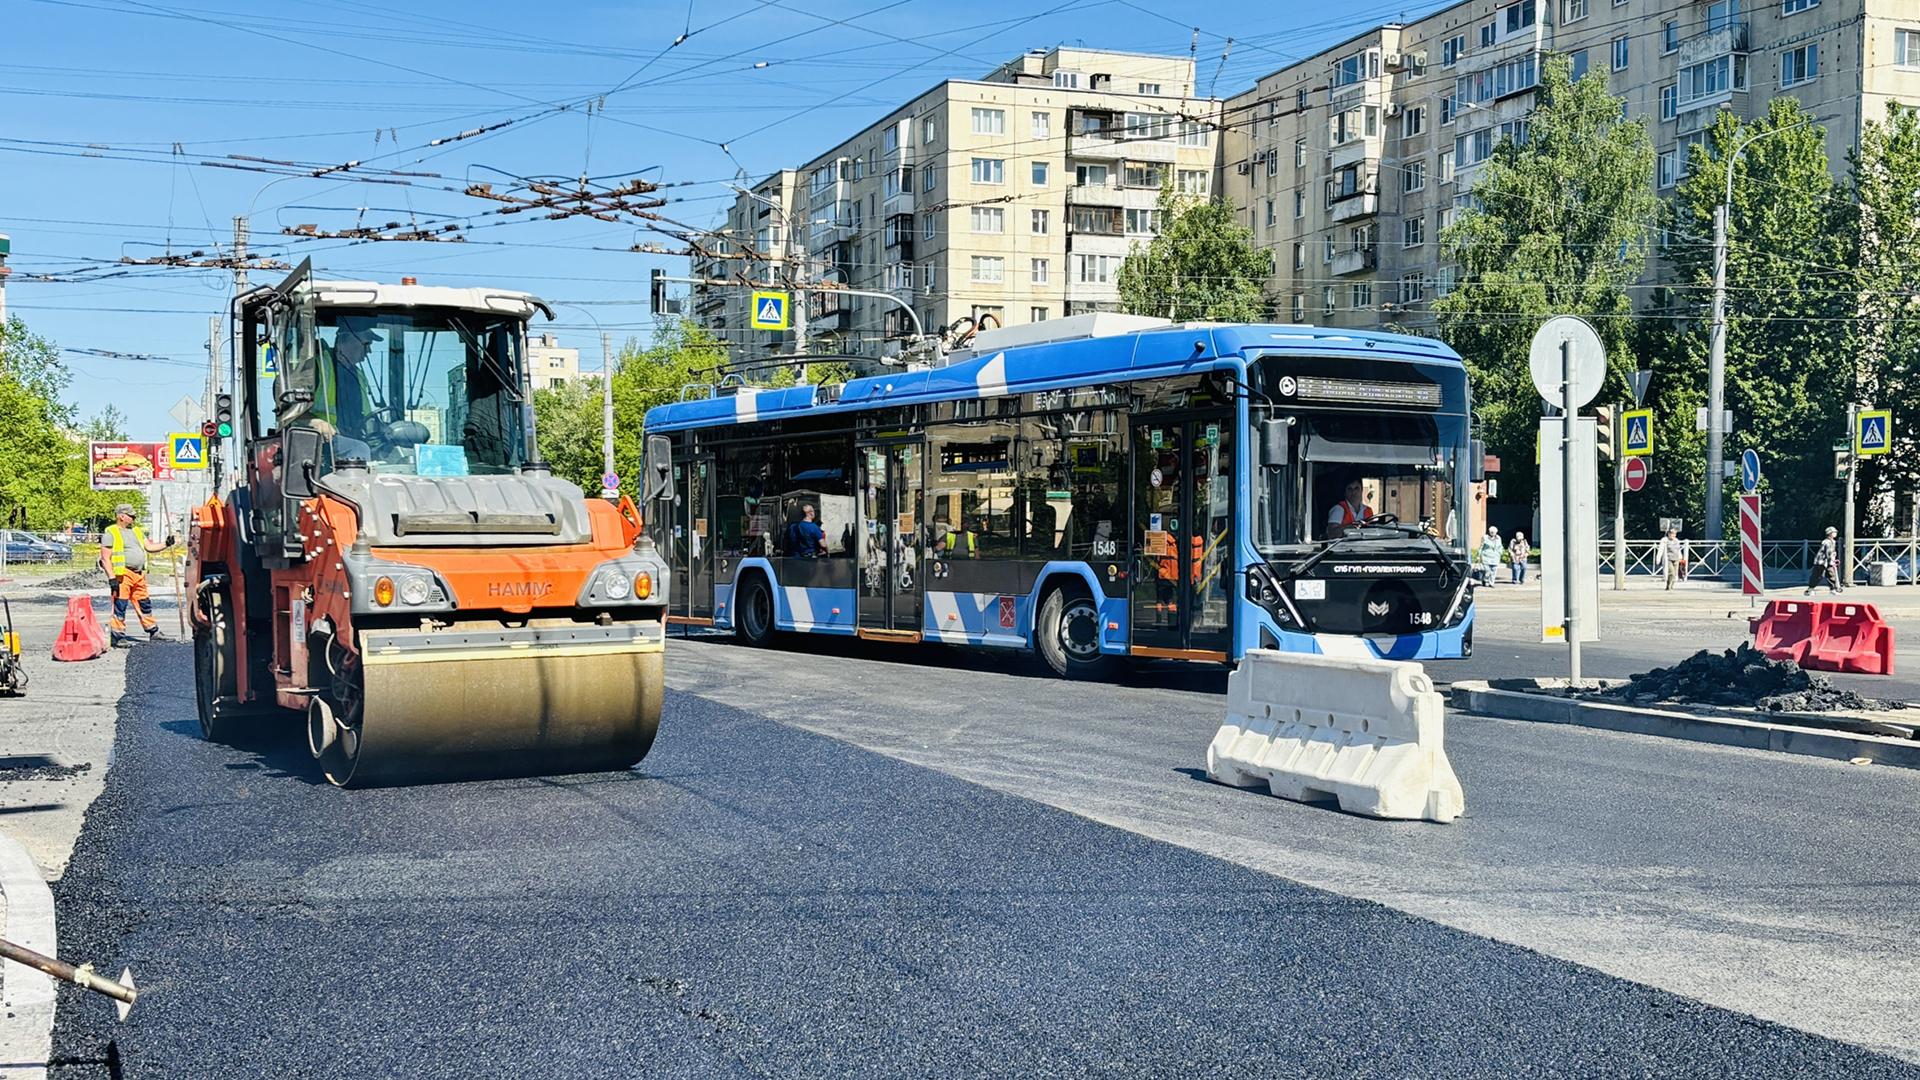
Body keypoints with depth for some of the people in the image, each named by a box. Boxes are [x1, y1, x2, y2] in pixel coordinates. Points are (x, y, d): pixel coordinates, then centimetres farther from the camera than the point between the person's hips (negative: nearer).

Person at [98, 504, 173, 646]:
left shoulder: (136, 531, 19)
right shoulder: (111, 533, -4)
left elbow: (149, 547, 19)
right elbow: (105, 558, -9)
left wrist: (166, 544, 3)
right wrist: (112, 577, -17)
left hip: (139, 575, 7)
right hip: (123, 575, -7)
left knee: (145, 605, 13)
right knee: (120, 606, -6)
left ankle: (154, 633, 21)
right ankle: (117, 636, -1)